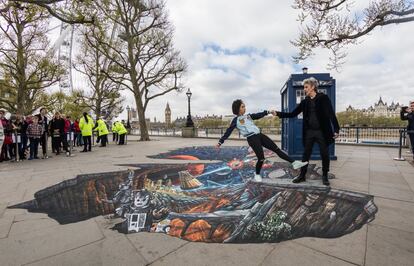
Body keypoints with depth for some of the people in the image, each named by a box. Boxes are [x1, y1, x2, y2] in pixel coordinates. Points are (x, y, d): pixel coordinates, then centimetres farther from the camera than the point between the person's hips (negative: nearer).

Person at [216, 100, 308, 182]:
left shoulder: (248, 116, 17)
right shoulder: (236, 120, -1)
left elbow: (258, 115, 18)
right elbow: (228, 132, -2)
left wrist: (268, 112, 4)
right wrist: (220, 142, -5)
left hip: (260, 135, 6)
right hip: (252, 139, -6)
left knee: (276, 149, 4)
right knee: (261, 158, -8)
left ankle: (294, 163, 10)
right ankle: (257, 174, 18)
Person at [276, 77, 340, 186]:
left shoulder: (323, 98, -4)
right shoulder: (305, 102, 7)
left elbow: (331, 114, -9)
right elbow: (293, 114, 6)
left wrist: (336, 129, -16)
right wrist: (278, 113, -4)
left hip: (322, 131, -3)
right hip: (309, 132, 4)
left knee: (324, 154, 7)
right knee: (306, 154, 8)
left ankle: (325, 176, 24)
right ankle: (302, 175, 18)